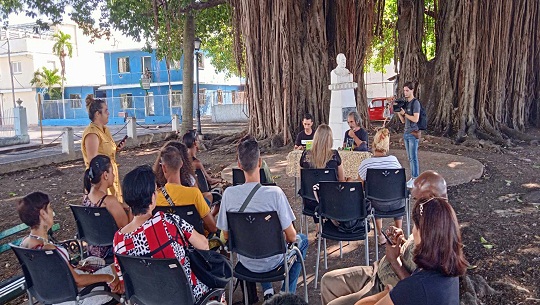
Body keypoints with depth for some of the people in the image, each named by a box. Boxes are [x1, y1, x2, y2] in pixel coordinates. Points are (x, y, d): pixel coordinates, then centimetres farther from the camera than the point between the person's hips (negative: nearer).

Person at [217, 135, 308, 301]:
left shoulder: (229, 193, -17)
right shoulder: (275, 193, -26)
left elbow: (226, 234, -4)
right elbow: (291, 236, -17)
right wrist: (290, 238, 6)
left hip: (245, 262, 3)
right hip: (272, 262, -3)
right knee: (302, 240, 26)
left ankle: (267, 291, 27)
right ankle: (287, 293, 25)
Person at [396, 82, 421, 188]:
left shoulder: (415, 103, -8)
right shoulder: (405, 103, 15)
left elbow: (416, 119, -17)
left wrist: (404, 113, -12)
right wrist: (398, 112, 1)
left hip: (413, 133, -8)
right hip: (406, 133, 8)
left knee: (413, 157, -5)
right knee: (410, 158, 9)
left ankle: (415, 179, 0)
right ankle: (412, 177, 14)